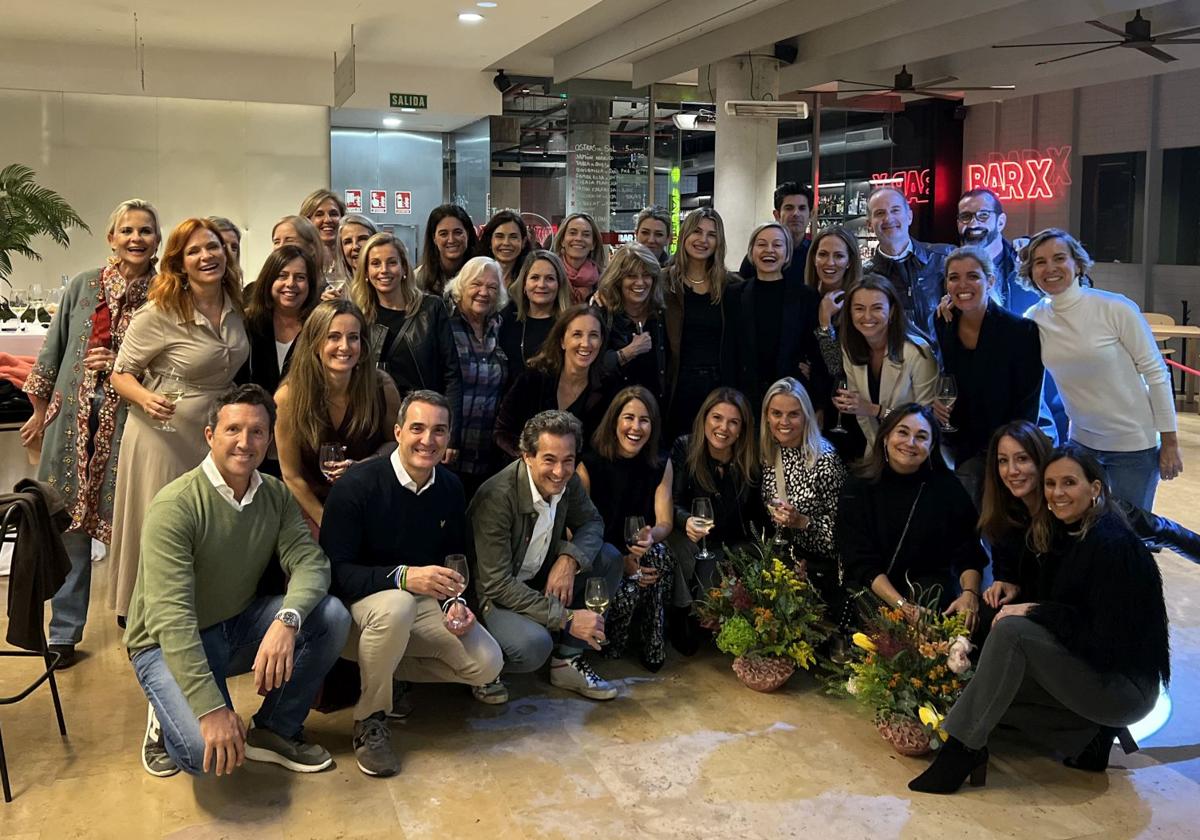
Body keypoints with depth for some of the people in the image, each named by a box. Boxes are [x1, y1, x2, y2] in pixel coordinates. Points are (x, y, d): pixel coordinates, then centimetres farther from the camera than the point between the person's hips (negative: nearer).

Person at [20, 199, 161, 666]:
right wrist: (39, 414, 12)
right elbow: (53, 349, 11)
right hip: (73, 416, 2)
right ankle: (65, 630, 19)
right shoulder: (84, 286, 6)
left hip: (130, 419, -2)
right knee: (70, 521, 7)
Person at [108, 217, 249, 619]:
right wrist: (147, 398, -26)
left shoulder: (235, 306, 1)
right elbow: (121, 375, -8)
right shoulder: (158, 313, -15)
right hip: (165, 434, -5)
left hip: (217, 435, 5)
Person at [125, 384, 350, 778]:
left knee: (331, 615, -19)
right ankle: (168, 717, 8)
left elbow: (309, 562, -14)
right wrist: (211, 708, -37)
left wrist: (287, 620, -37)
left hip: (239, 625, 6)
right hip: (169, 644, -6)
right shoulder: (175, 506, -23)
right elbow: (171, 617, -30)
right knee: (206, 753, -29)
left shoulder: (276, 495, -3)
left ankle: (275, 730, 1)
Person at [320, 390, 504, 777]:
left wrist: (455, 603, -11)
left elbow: (454, 560, 10)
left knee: (487, 664, -13)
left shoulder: (450, 487, -1)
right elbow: (334, 570, -22)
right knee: (395, 605, -40)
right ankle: (370, 721, -15)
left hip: (423, 601, 6)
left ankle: (378, 668, 7)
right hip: (359, 603, -5)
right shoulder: (356, 485, -19)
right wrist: (402, 577, -37)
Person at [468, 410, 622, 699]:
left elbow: (591, 522, 7)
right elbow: (496, 584, -28)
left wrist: (570, 559, -18)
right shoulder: (497, 496, -29)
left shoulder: (567, 481, -10)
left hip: (539, 577, 7)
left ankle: (567, 659, -1)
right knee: (534, 644, -34)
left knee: (608, 561, -7)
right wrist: (566, 618, -29)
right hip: (494, 594, -7)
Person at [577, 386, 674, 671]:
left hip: (639, 553, 3)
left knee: (659, 553, -31)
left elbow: (664, 523, -3)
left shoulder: (661, 466, 2)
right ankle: (612, 643, -1)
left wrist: (651, 537, -29)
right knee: (627, 589, -32)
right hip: (600, 555, -3)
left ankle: (653, 645, -16)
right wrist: (621, 561, -22)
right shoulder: (590, 466, -9)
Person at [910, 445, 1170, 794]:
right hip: (1083, 665, 9)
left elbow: (1108, 642, -23)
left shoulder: (1113, 545, -19)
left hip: (1126, 686, -9)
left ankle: (960, 753, -22)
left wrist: (1036, 611, -20)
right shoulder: (1064, 536, 6)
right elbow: (1061, 606, 12)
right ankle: (1089, 736, 3)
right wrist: (1013, 589, -4)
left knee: (1012, 631, -26)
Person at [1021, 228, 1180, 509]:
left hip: (1134, 445, -4)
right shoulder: (1034, 319, -5)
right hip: (1082, 443, 4)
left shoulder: (1116, 309, -16)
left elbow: (1156, 373, -10)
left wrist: (1170, 442, -8)